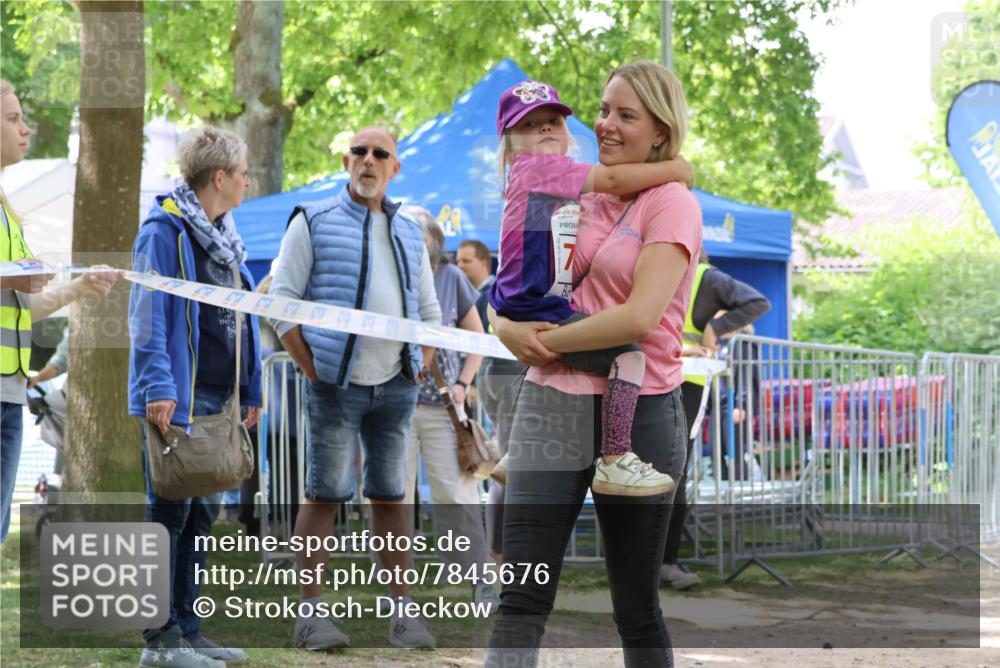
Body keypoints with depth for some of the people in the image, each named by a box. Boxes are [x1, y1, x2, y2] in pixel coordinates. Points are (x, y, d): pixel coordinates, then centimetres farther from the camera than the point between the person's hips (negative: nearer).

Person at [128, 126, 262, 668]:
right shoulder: (165, 231, -10)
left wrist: (251, 389, 18)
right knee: (170, 510, -6)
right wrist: (158, 386, -22)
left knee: (201, 511, 11)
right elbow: (148, 314, -16)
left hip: (214, 397, 9)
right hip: (177, 397, -9)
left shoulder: (224, 237, 17)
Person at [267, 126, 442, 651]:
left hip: (396, 386, 4)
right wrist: (311, 369, -8)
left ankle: (402, 612, 9)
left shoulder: (409, 233, 16)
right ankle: (309, 612, -2)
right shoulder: (313, 222, 2)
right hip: (336, 385, -4)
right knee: (324, 494, -5)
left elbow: (428, 309, 23)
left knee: (391, 496, 7)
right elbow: (282, 303, -3)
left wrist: (420, 368, 10)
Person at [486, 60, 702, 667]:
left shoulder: (672, 204, -5)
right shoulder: (579, 197, 14)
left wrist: (546, 341, -9)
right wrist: (511, 326, -2)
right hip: (551, 406, 5)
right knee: (522, 599, -6)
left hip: (637, 412, -5)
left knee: (636, 607, 6)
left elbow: (640, 318, -17)